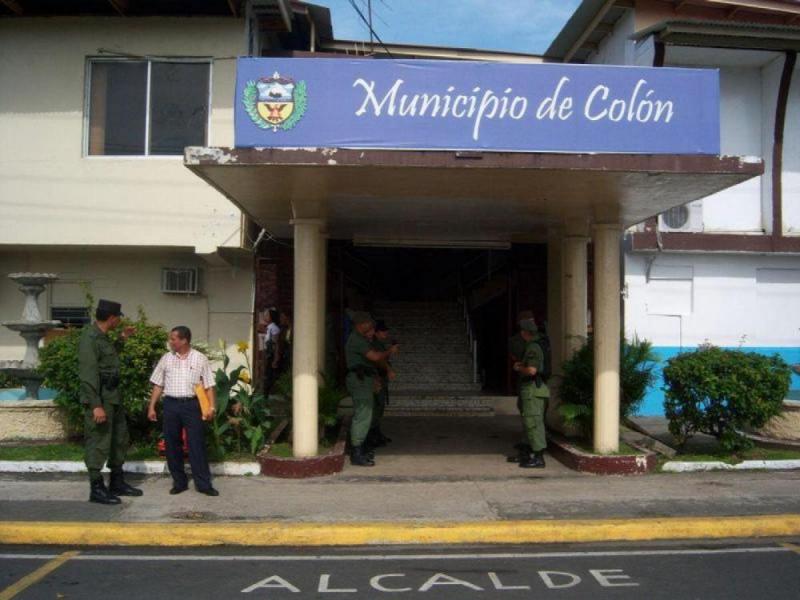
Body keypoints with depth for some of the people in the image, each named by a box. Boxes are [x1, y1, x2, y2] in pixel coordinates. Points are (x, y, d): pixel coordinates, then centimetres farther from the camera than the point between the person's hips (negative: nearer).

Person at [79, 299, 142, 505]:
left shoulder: (102, 336, 12)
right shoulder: (90, 338, -18)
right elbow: (87, 374, -23)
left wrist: (121, 338, 28)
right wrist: (96, 405, -26)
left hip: (113, 397, 10)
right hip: (99, 399, -10)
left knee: (120, 440, 17)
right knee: (99, 444, -2)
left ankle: (117, 482, 28)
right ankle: (96, 489, 7)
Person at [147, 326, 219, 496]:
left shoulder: (200, 359, 1)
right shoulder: (166, 358, 8)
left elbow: (209, 386, 1)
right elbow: (158, 385, 11)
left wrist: (212, 407, -8)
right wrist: (151, 407, 6)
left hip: (192, 404, -3)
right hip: (171, 404, 3)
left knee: (197, 444, -3)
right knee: (172, 445, 7)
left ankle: (203, 483, 2)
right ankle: (179, 481, 19)